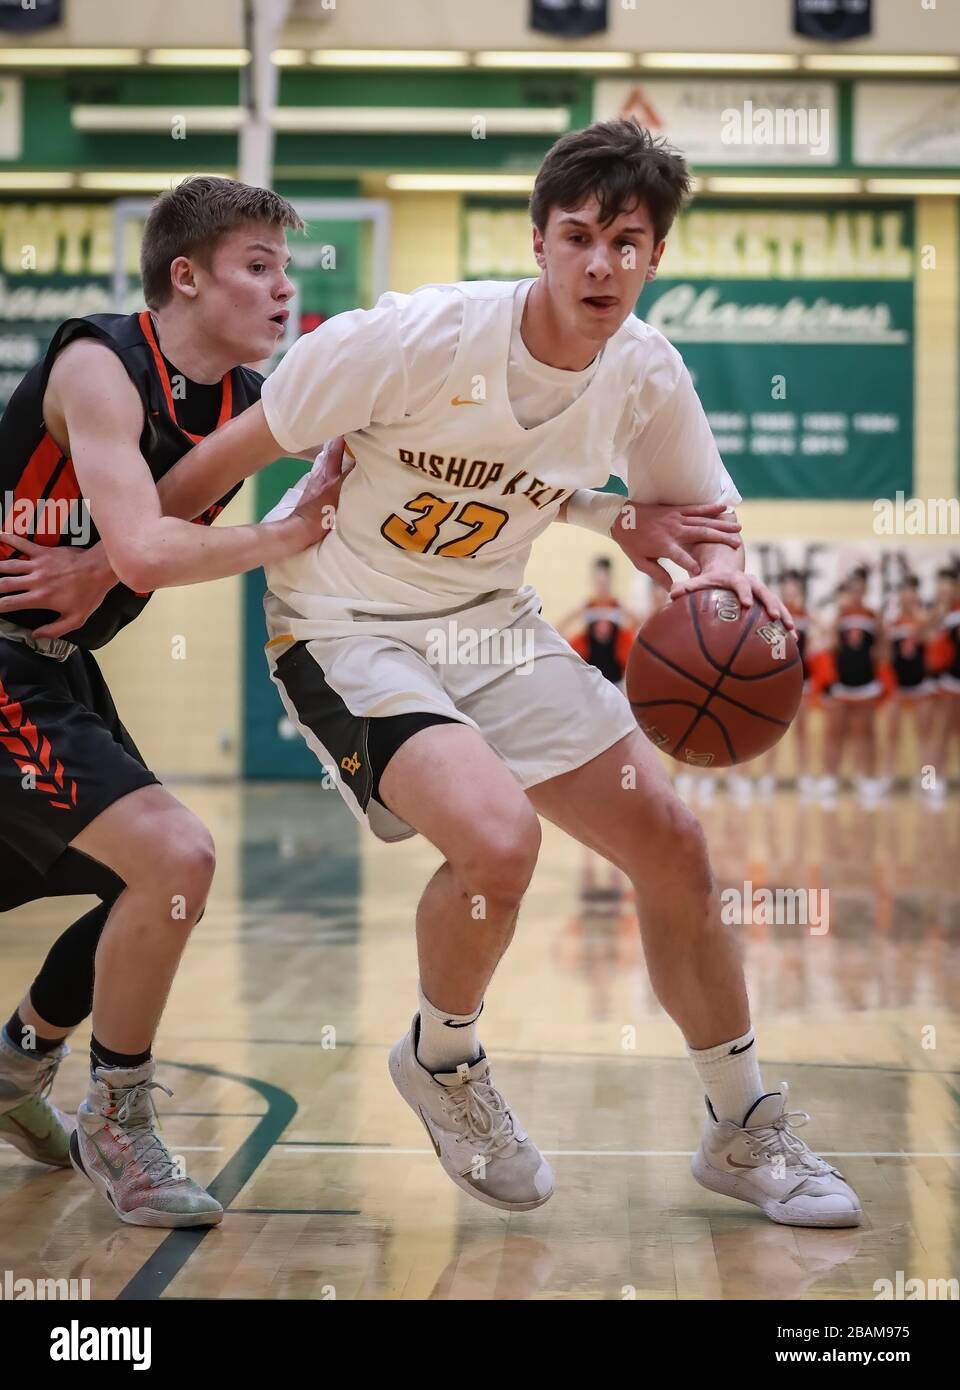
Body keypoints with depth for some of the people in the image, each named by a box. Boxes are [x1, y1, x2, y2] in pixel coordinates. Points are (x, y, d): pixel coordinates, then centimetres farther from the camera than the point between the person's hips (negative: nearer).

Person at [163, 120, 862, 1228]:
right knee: (497, 837, -30)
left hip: (492, 624, 6)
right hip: (347, 625, -6)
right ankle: (440, 1060, 4)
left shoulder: (645, 372, -8)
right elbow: (233, 453, -15)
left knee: (672, 847, 2)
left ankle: (745, 1133, 22)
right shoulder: (417, 337, -25)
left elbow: (699, 511, 8)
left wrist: (719, 568, -17)